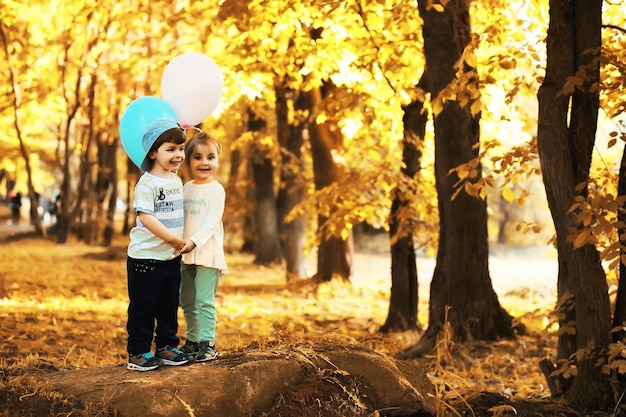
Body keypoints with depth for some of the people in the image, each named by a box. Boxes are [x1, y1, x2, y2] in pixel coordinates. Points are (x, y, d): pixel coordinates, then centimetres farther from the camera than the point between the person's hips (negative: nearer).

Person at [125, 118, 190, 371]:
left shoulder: (176, 180, 9)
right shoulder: (147, 183, -16)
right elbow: (145, 217, -25)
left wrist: (179, 242, 11)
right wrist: (172, 238, -23)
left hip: (171, 257, 8)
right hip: (146, 257, -7)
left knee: (169, 305, 14)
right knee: (143, 307, 1)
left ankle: (166, 346, 25)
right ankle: (137, 353, 9)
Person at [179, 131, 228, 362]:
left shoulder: (216, 190, -8)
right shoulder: (186, 188, 11)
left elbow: (211, 221, -17)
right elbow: (180, 218, 14)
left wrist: (195, 241, -29)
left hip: (208, 252, -7)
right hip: (186, 254, 7)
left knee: (204, 300, -10)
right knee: (187, 301, 12)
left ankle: (207, 343, -4)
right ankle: (192, 340, 23)